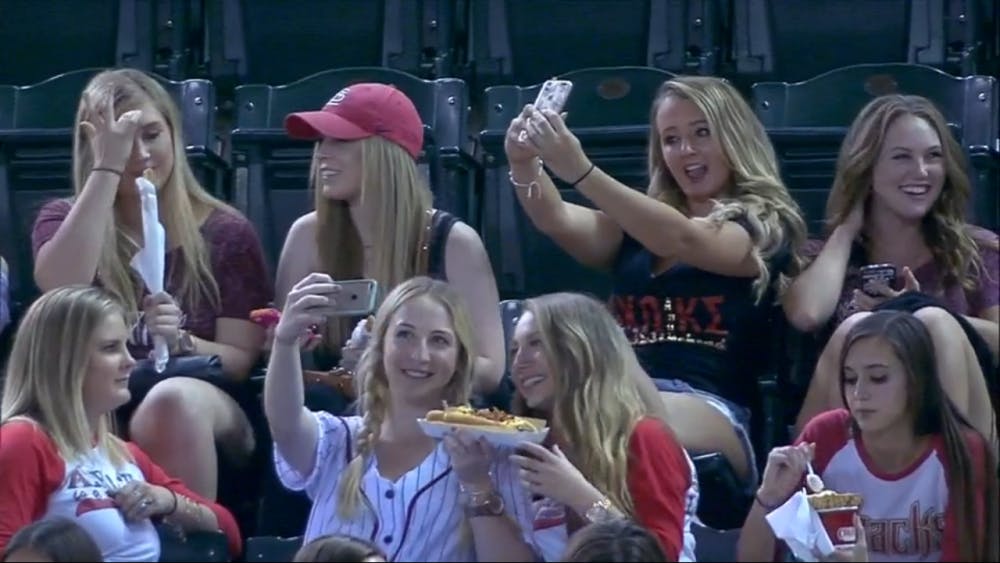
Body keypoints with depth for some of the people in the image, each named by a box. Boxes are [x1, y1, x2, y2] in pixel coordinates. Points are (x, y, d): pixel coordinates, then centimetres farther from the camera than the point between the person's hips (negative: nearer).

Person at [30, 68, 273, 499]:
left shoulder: (225, 233, 12)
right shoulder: (64, 220, 14)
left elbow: (241, 359, 6)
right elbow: (61, 288, -10)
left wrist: (181, 342, -17)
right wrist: (108, 167, -9)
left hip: (205, 404, 0)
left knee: (172, 401, -38)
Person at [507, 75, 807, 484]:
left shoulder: (765, 225, 11)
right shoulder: (639, 223, 28)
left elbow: (683, 239, -9)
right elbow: (557, 221, 10)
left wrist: (580, 172, -22)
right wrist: (524, 163, -13)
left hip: (709, 411, -5)